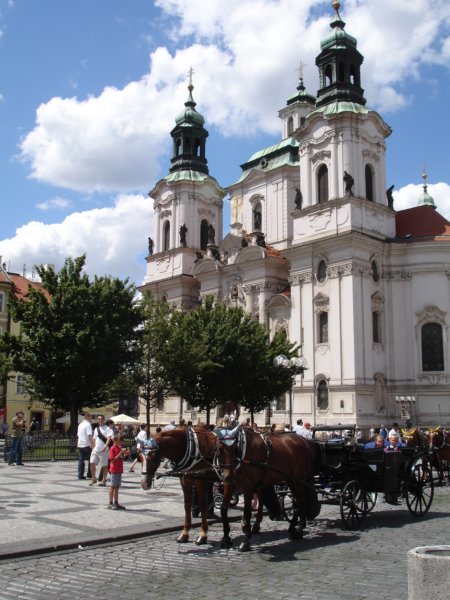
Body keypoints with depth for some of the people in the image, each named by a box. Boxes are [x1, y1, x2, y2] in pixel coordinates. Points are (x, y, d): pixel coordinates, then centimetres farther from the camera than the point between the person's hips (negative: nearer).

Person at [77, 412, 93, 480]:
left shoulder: (80, 424, 15)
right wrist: (92, 444, -19)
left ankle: (80, 475, 5)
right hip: (87, 445, -7)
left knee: (81, 460, 7)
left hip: (80, 445, 7)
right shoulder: (88, 424, -11)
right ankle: (89, 474, 8)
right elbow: (89, 435, -19)